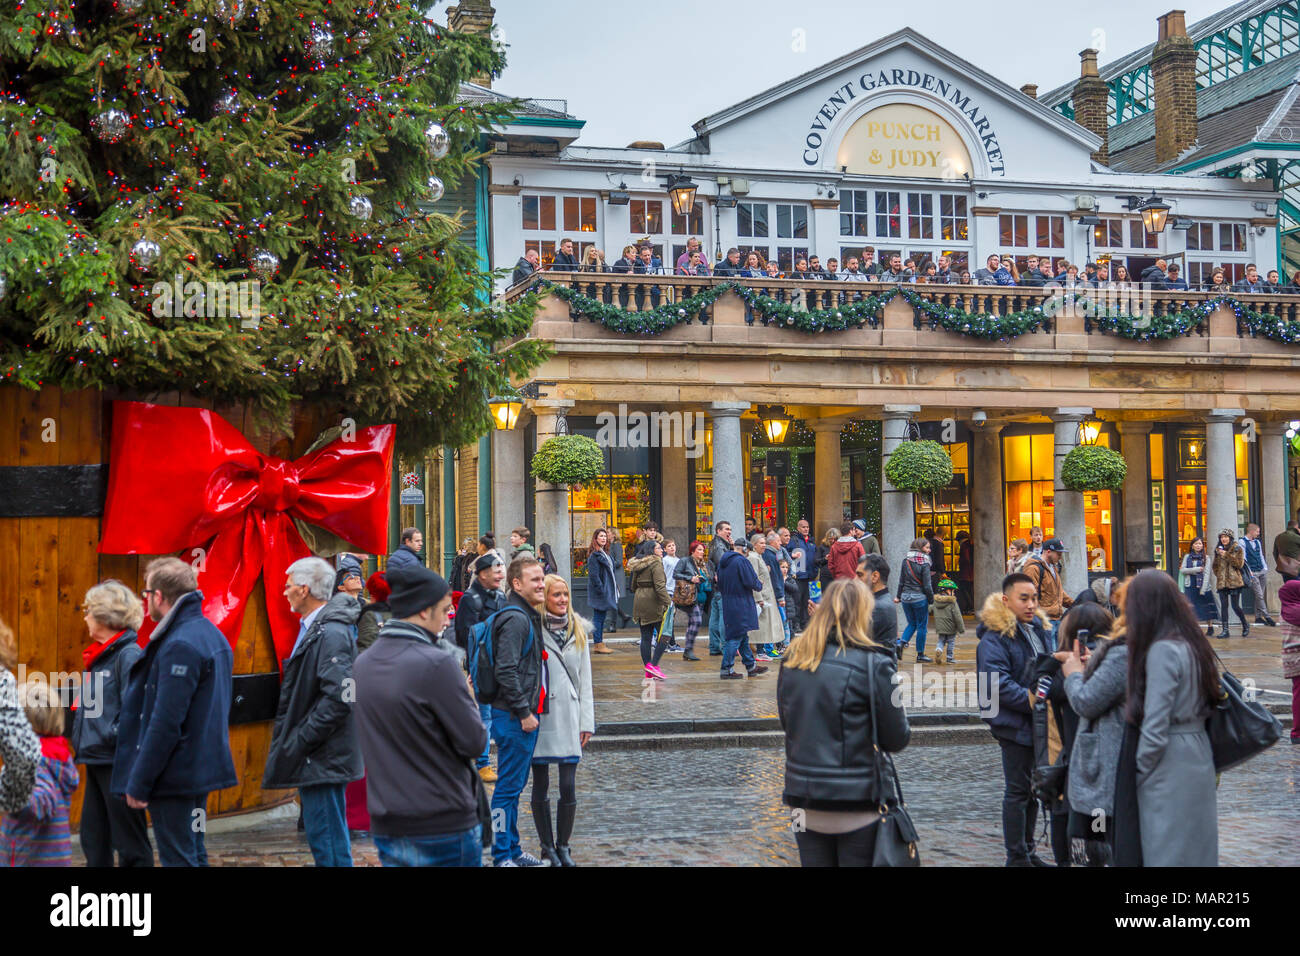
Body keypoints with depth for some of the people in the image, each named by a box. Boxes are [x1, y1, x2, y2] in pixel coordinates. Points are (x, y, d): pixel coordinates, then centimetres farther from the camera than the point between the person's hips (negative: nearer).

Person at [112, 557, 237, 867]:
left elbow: (166, 723, -23)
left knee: (178, 858, -3)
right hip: (202, 769, 10)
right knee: (194, 854, 18)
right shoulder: (212, 635, 11)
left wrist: (138, 783, -17)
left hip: (175, 778, -10)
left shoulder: (179, 646, -20)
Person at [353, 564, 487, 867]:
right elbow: (474, 742, -15)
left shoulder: (363, 663, 6)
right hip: (444, 826, -7)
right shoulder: (436, 663, -18)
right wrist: (468, 698, 4)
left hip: (386, 827, 7)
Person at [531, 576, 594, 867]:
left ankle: (563, 846, 14)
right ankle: (547, 847, 18)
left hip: (569, 716, 3)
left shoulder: (578, 630, 10)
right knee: (540, 786, 6)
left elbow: (585, 678, 12)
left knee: (569, 788, 0)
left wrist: (586, 720, 7)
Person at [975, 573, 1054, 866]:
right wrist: (1032, 701, -25)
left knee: (1033, 787, 16)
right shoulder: (994, 638, -15)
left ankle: (1028, 852, 27)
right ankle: (1016, 857, 8)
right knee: (1018, 790, -1)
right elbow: (997, 683, -23)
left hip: (1038, 722, 8)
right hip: (1015, 724, -8)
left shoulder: (1038, 629, 12)